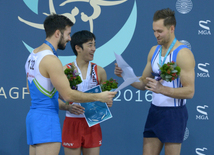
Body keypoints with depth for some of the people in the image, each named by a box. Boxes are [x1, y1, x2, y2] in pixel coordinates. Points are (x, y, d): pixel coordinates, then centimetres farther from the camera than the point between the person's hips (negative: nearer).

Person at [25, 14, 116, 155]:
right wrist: (99, 97, -9)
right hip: (47, 117, -10)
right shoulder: (51, 60, -16)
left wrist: (66, 106, 21)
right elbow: (68, 94, -18)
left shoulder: (33, 55, 14)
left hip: (33, 115, 10)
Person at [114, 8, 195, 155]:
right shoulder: (154, 51, 9)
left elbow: (190, 91, -20)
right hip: (155, 110, 7)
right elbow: (143, 83, 14)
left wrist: (162, 89, -33)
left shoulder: (183, 54, -14)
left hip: (174, 114, -7)